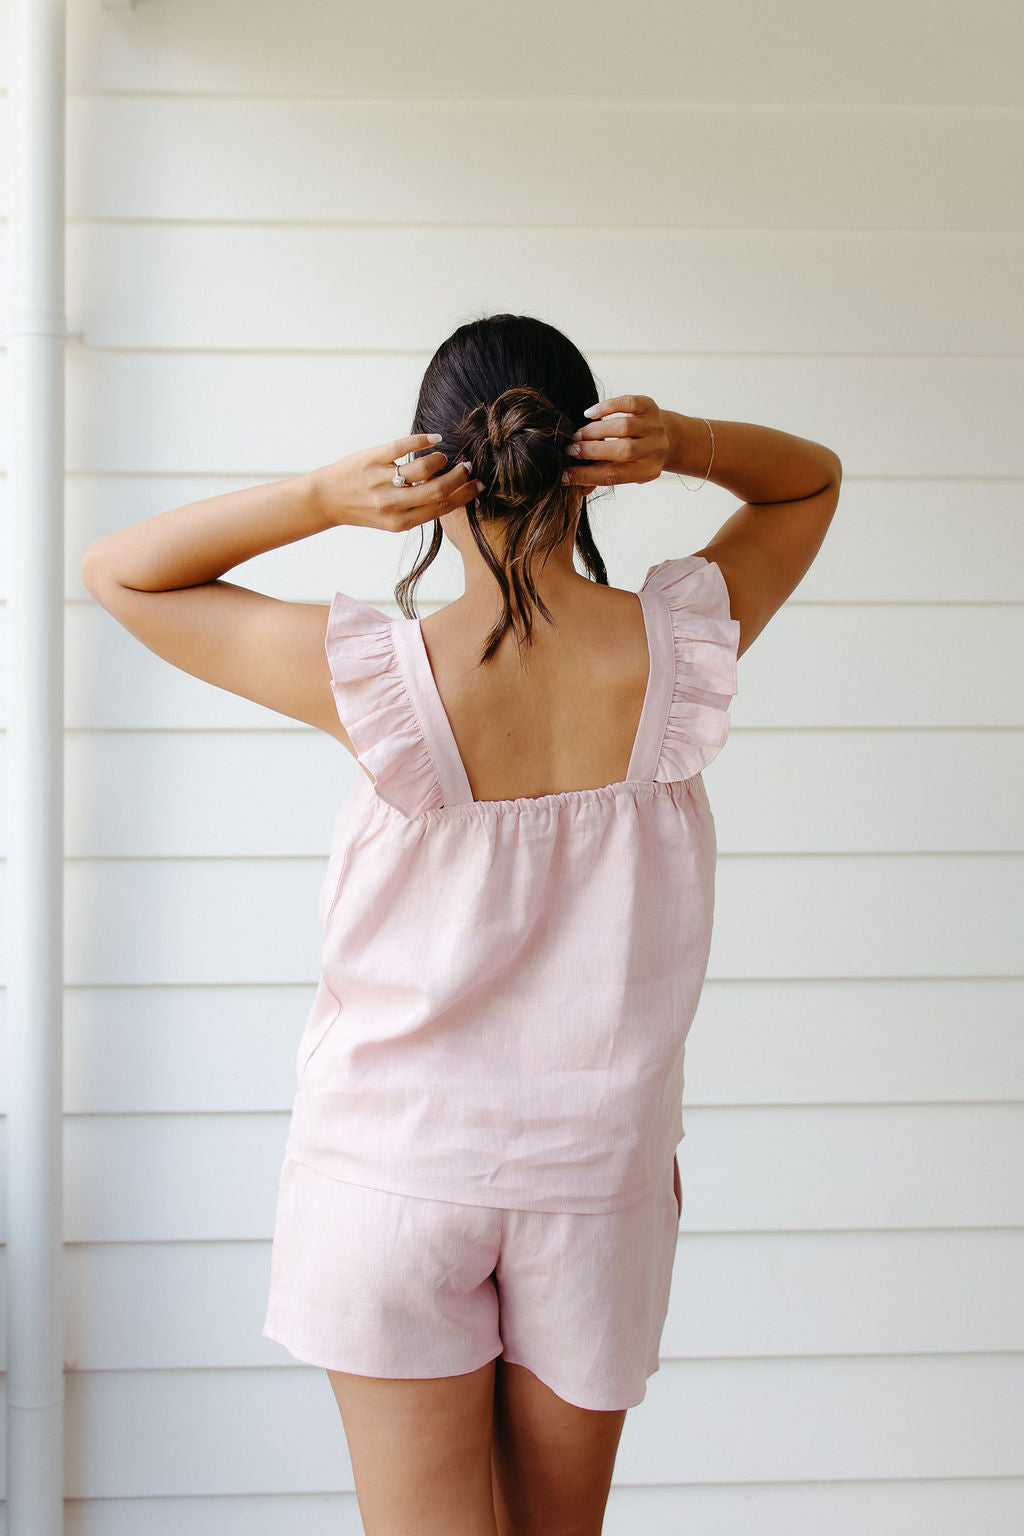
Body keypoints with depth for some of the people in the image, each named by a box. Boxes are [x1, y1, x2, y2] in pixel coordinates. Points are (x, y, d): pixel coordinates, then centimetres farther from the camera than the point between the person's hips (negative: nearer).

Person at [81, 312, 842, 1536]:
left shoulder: (385, 677, -19)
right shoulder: (678, 646, -12)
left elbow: (117, 571, -6)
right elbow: (812, 479, 8)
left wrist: (321, 498, -20)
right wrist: (685, 445, -13)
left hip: (395, 1170, -2)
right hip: (599, 1175, 3)